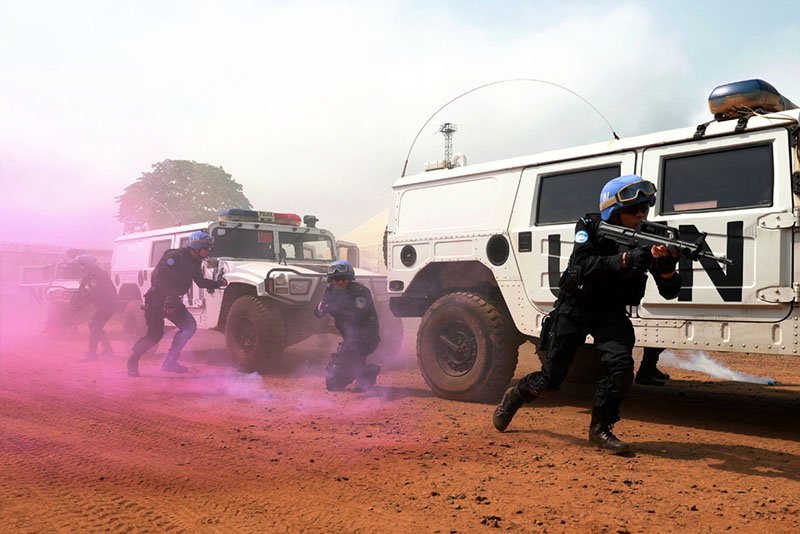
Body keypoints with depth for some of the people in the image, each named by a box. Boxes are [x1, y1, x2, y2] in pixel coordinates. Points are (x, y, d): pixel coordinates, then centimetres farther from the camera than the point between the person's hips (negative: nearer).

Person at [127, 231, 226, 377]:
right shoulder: (176, 256, -19)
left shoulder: (194, 262, 8)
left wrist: (218, 283, 5)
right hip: (157, 298, -8)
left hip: (171, 299, 8)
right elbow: (158, 277, -25)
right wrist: (168, 298, -30)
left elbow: (200, 281, 18)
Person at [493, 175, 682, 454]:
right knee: (549, 379, 1)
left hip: (611, 314, 2)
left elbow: (669, 292, -14)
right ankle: (515, 395, 34)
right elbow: (584, 267, -34)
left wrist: (666, 267, -36)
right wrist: (625, 260, -45)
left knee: (621, 368, -23)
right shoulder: (590, 227, -16)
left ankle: (600, 428, 0)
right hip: (574, 308, -2)